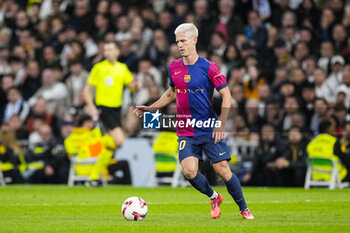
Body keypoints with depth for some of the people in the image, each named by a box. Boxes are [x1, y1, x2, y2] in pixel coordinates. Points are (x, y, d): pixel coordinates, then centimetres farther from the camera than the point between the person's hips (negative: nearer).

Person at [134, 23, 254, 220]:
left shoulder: (208, 67, -8)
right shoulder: (173, 67, 7)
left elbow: (226, 96, -7)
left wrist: (221, 126, -14)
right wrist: (150, 108, 20)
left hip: (210, 130, -4)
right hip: (186, 132, 4)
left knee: (222, 170, -7)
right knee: (189, 171, -13)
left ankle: (244, 209, 13)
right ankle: (214, 197, 16)